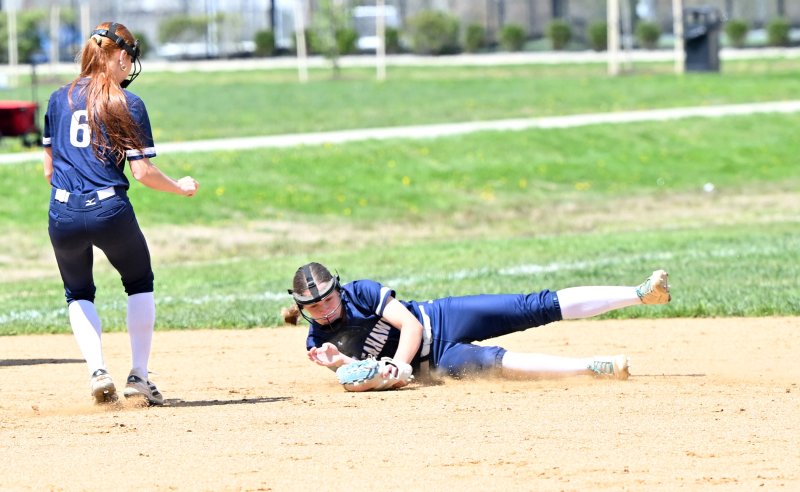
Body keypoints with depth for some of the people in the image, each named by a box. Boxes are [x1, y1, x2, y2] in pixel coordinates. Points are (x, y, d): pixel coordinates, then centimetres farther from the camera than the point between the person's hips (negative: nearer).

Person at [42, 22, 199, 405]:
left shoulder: (59, 99, 11)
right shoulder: (128, 104, 0)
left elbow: (49, 168, 14)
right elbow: (142, 172, -3)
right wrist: (180, 187, 14)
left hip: (63, 215, 3)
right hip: (111, 211, -3)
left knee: (78, 294, 23)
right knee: (140, 284, 21)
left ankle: (97, 371, 2)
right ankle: (138, 376, 14)